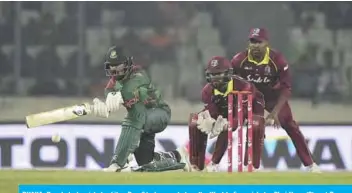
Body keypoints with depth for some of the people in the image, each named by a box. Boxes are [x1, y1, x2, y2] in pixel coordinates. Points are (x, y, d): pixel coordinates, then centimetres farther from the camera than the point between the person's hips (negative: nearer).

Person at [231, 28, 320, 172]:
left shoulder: (277, 60, -26)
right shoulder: (239, 60, -22)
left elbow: (286, 88, -20)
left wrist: (275, 112, -27)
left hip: (273, 96, -1)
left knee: (290, 126, -6)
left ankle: (311, 165, 2)